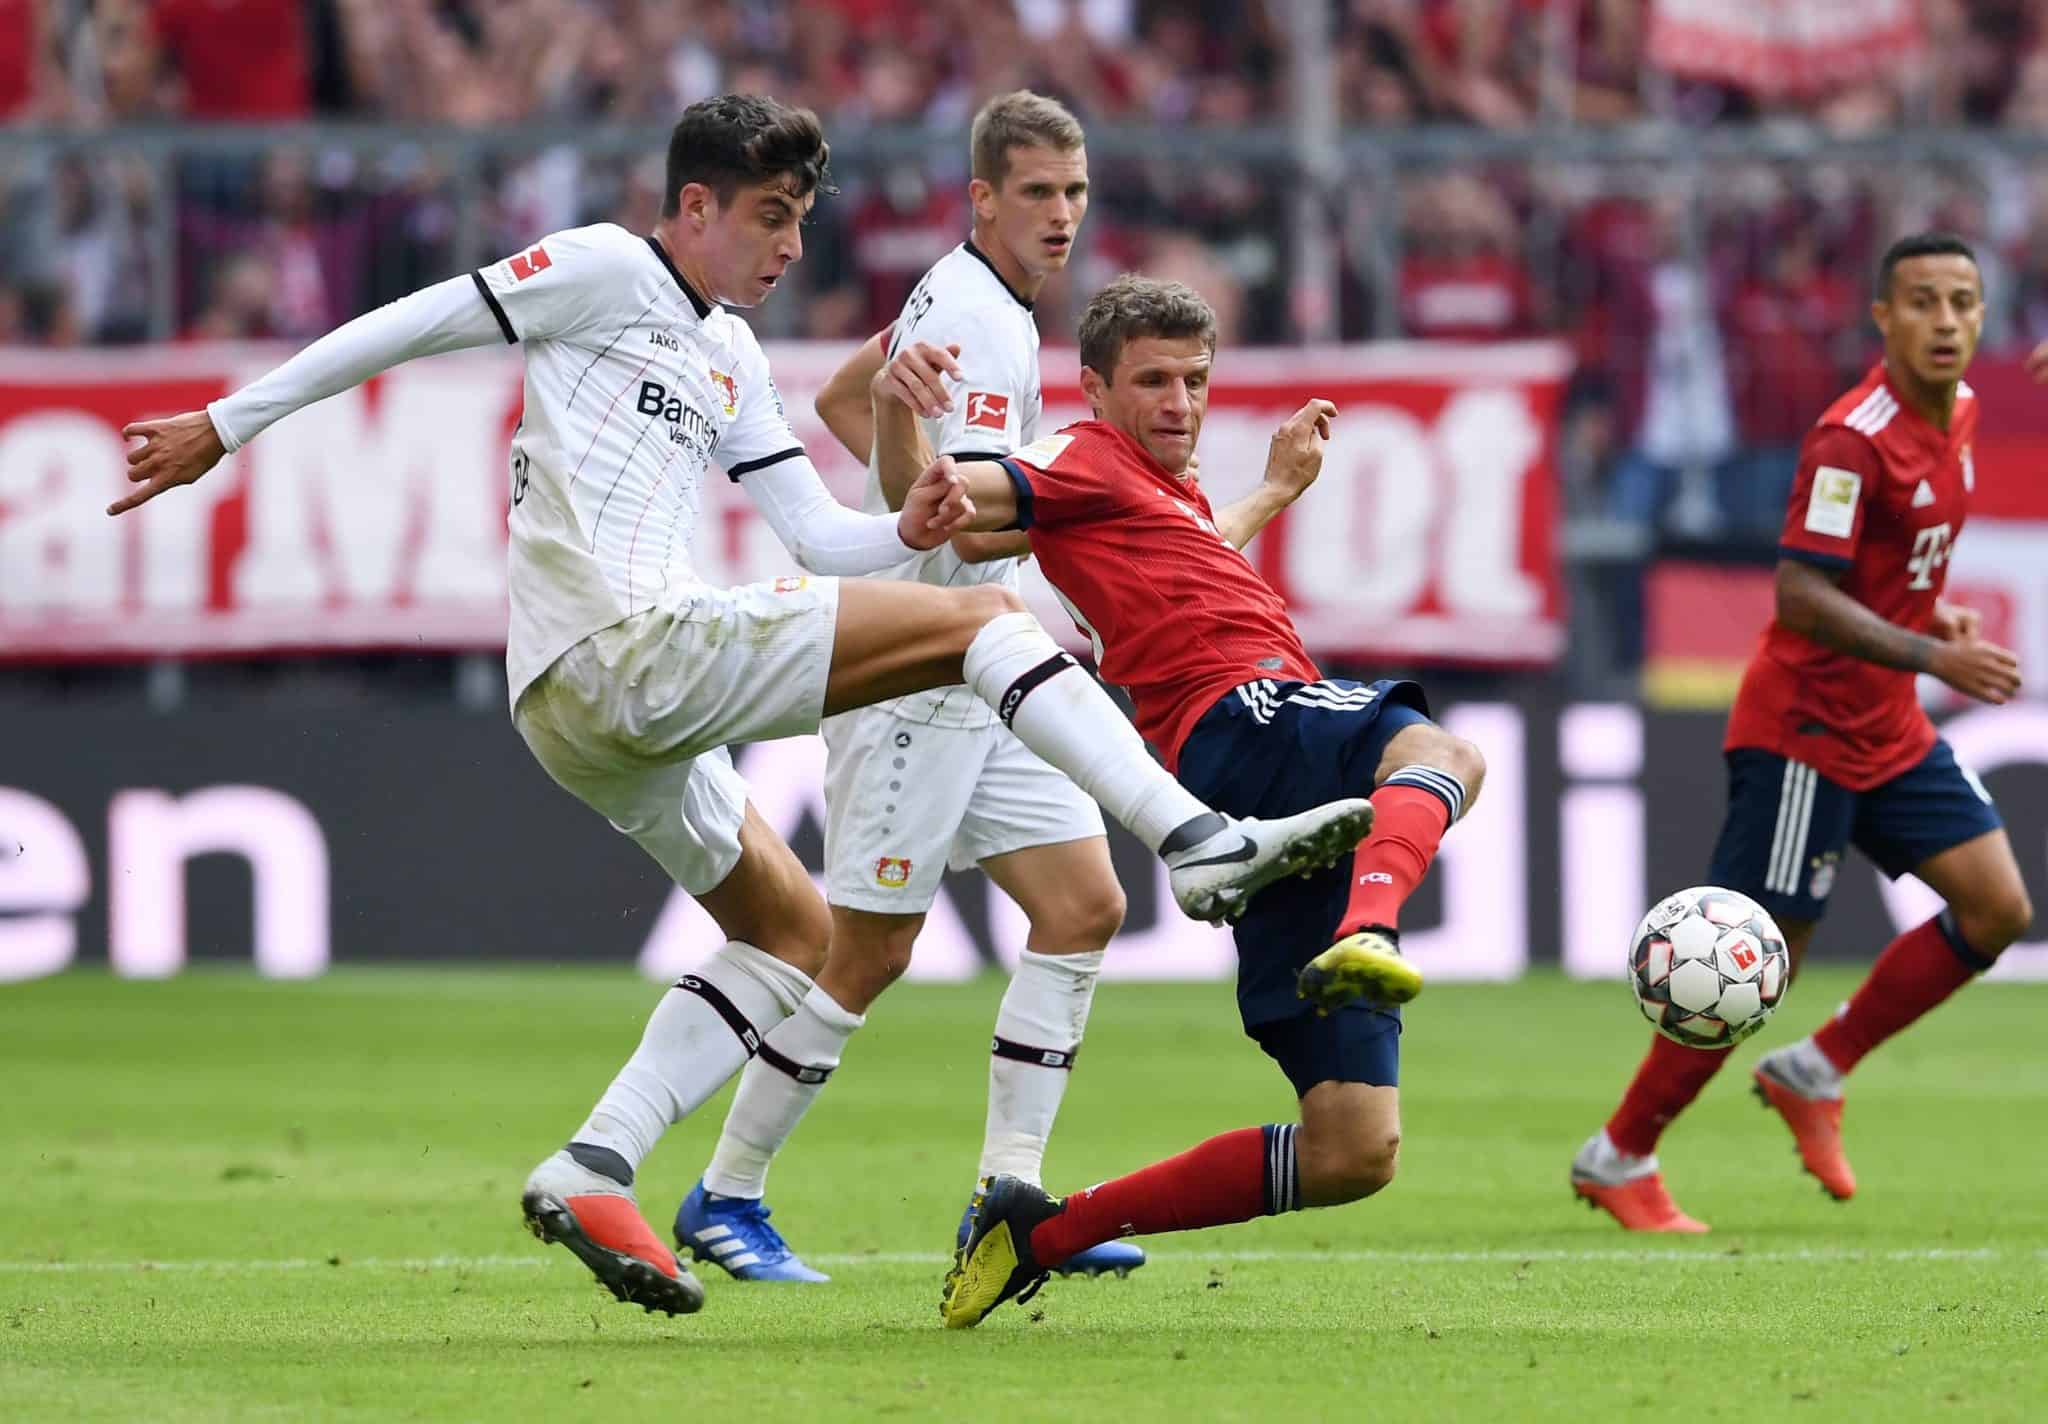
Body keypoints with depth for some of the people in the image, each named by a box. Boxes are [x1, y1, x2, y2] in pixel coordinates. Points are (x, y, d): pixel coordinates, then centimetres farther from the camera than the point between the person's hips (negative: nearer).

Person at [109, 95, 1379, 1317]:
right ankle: (1206, 844, -22)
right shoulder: (607, 271, 0)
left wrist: (906, 529, 1)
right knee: (984, 617, -9)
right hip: (625, 650, -9)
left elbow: (819, 533, 23)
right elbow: (412, 324, 1)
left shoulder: (731, 360, 25)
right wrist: (227, 427, 1)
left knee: (795, 932, 17)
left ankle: (591, 1172, 6)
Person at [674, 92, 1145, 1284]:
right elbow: (975, 526, -27)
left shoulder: (972, 300, 13)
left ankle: (1011, 1199, 1)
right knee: (870, 955, -4)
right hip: (909, 678, -10)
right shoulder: (977, 322, -18)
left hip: (979, 677, 10)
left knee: (1085, 907, 1)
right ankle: (726, 1197, 9)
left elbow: (842, 398, 28)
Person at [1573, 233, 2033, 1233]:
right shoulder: (1854, 437, -22)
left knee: (1997, 909, 0)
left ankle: (1814, 1073, 12)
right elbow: (1801, 594, -27)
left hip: (1889, 732, 9)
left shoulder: (1956, 413, 7)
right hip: (1805, 729, -9)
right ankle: (1619, 1159, 8)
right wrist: (1932, 656, -32)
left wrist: (1935, 616, 8)